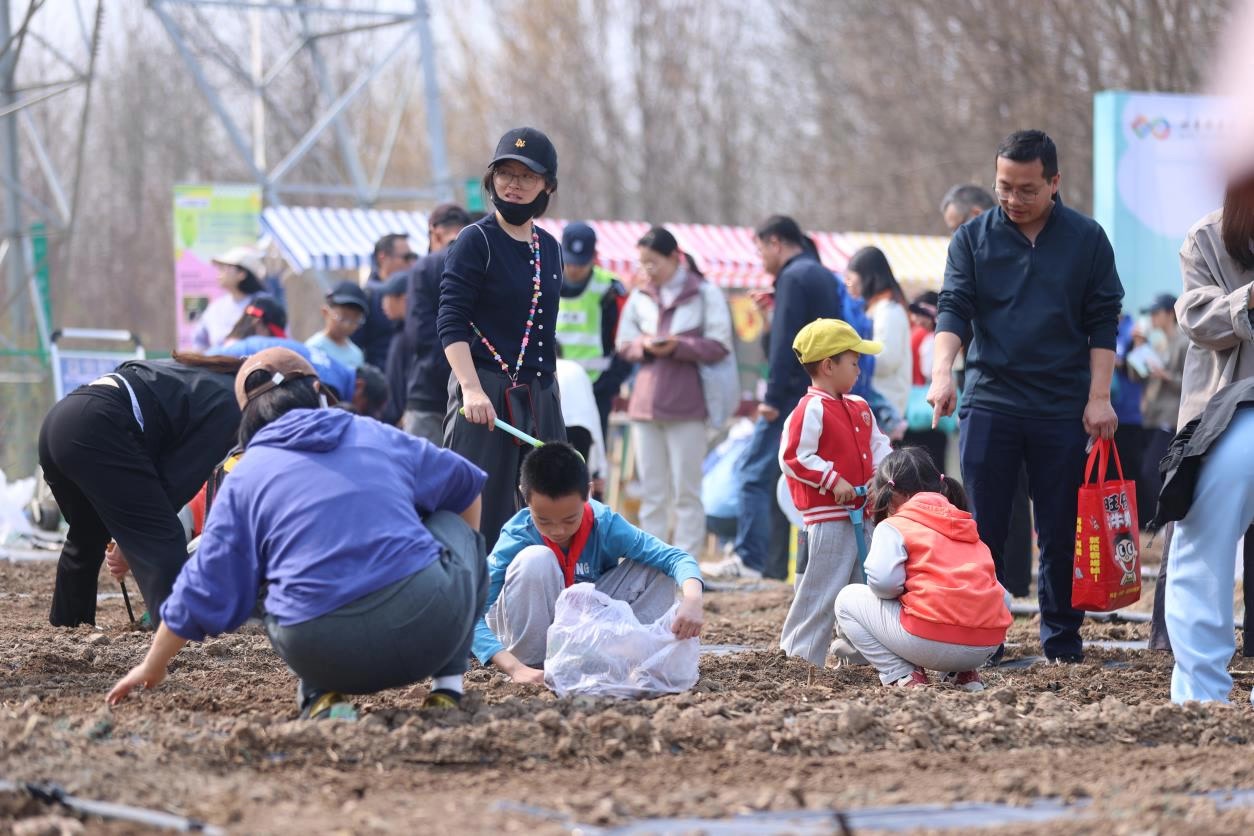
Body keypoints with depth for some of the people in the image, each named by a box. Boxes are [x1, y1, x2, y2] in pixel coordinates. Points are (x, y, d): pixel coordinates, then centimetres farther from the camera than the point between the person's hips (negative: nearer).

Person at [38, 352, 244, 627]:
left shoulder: (198, 378, 31)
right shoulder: (228, 405, 3)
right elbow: (179, 478, -1)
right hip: (97, 430, -10)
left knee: (87, 536, 31)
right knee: (160, 542, -10)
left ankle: (65, 623, 44)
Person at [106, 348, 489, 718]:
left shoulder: (246, 475, 15)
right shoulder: (379, 436, 19)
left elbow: (204, 588, 16)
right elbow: (466, 484, 37)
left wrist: (152, 666, 31)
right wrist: (465, 564, 54)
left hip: (322, 654, 1)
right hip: (432, 626, -1)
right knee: (453, 525, 30)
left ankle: (322, 695, 10)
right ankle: (447, 686, 18)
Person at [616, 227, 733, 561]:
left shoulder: (705, 294, -1)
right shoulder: (639, 297, 12)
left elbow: (719, 345, -5)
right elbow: (623, 344, 13)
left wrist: (678, 346, -17)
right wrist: (645, 345, -8)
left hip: (686, 404, -4)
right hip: (645, 403, 5)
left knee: (686, 491, -1)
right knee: (652, 492, 7)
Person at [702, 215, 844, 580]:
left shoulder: (793, 277, -9)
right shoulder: (824, 277, 18)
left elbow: (784, 342, -16)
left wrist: (773, 396, -17)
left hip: (794, 395, -9)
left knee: (756, 473, -5)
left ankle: (748, 558, -8)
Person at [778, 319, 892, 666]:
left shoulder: (859, 408, 14)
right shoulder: (811, 410, -14)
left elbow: (877, 444, 22)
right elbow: (793, 458, -19)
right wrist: (833, 480, -21)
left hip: (862, 514, 9)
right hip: (827, 517, -9)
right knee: (822, 590, -7)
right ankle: (801, 655, 0)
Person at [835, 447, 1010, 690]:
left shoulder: (894, 526, 6)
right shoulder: (967, 527, 25)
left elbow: (882, 580, -13)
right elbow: (1002, 596, 23)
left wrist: (896, 592, 13)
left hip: (932, 640, -6)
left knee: (848, 599, 17)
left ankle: (902, 675, 2)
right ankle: (962, 673, 16)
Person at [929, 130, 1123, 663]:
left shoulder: (1087, 239, 4)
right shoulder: (973, 238, 5)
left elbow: (1103, 323, 4)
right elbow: (954, 309, -3)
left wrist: (1099, 397, -4)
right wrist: (943, 370, -21)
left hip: (1063, 409, 0)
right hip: (988, 403, 0)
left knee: (1061, 533, 4)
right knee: (983, 529, -1)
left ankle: (1062, 640, 12)